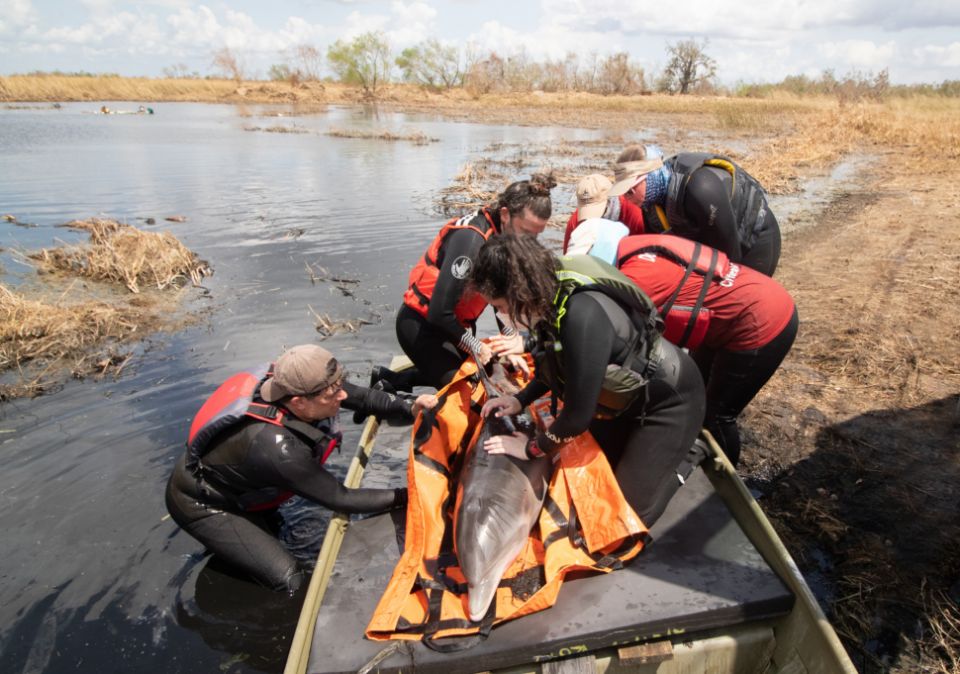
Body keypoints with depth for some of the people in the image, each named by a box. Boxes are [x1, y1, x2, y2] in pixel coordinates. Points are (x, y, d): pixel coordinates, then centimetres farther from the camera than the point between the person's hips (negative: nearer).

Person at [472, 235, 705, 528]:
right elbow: (557, 367, 9)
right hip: (626, 397, 8)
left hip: (668, 402, -8)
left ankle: (687, 453, 17)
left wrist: (531, 448, -13)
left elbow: (579, 413, -28)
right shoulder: (551, 294, -11)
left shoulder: (583, 315, -38)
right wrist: (520, 399, -1)